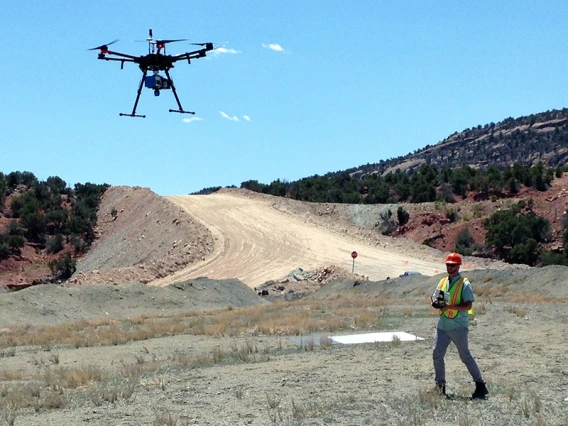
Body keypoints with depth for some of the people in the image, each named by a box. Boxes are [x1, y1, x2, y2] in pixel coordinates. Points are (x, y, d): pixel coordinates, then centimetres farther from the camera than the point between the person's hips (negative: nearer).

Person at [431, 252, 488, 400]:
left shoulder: (464, 284, -7)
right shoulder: (442, 282, 12)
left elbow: (468, 305, -15)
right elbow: (435, 299, 16)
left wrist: (449, 306, -25)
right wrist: (436, 302, -8)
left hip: (458, 327, -6)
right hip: (443, 325, 6)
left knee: (465, 356, -4)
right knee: (437, 354, 4)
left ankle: (480, 385, 5)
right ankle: (440, 386, 14)